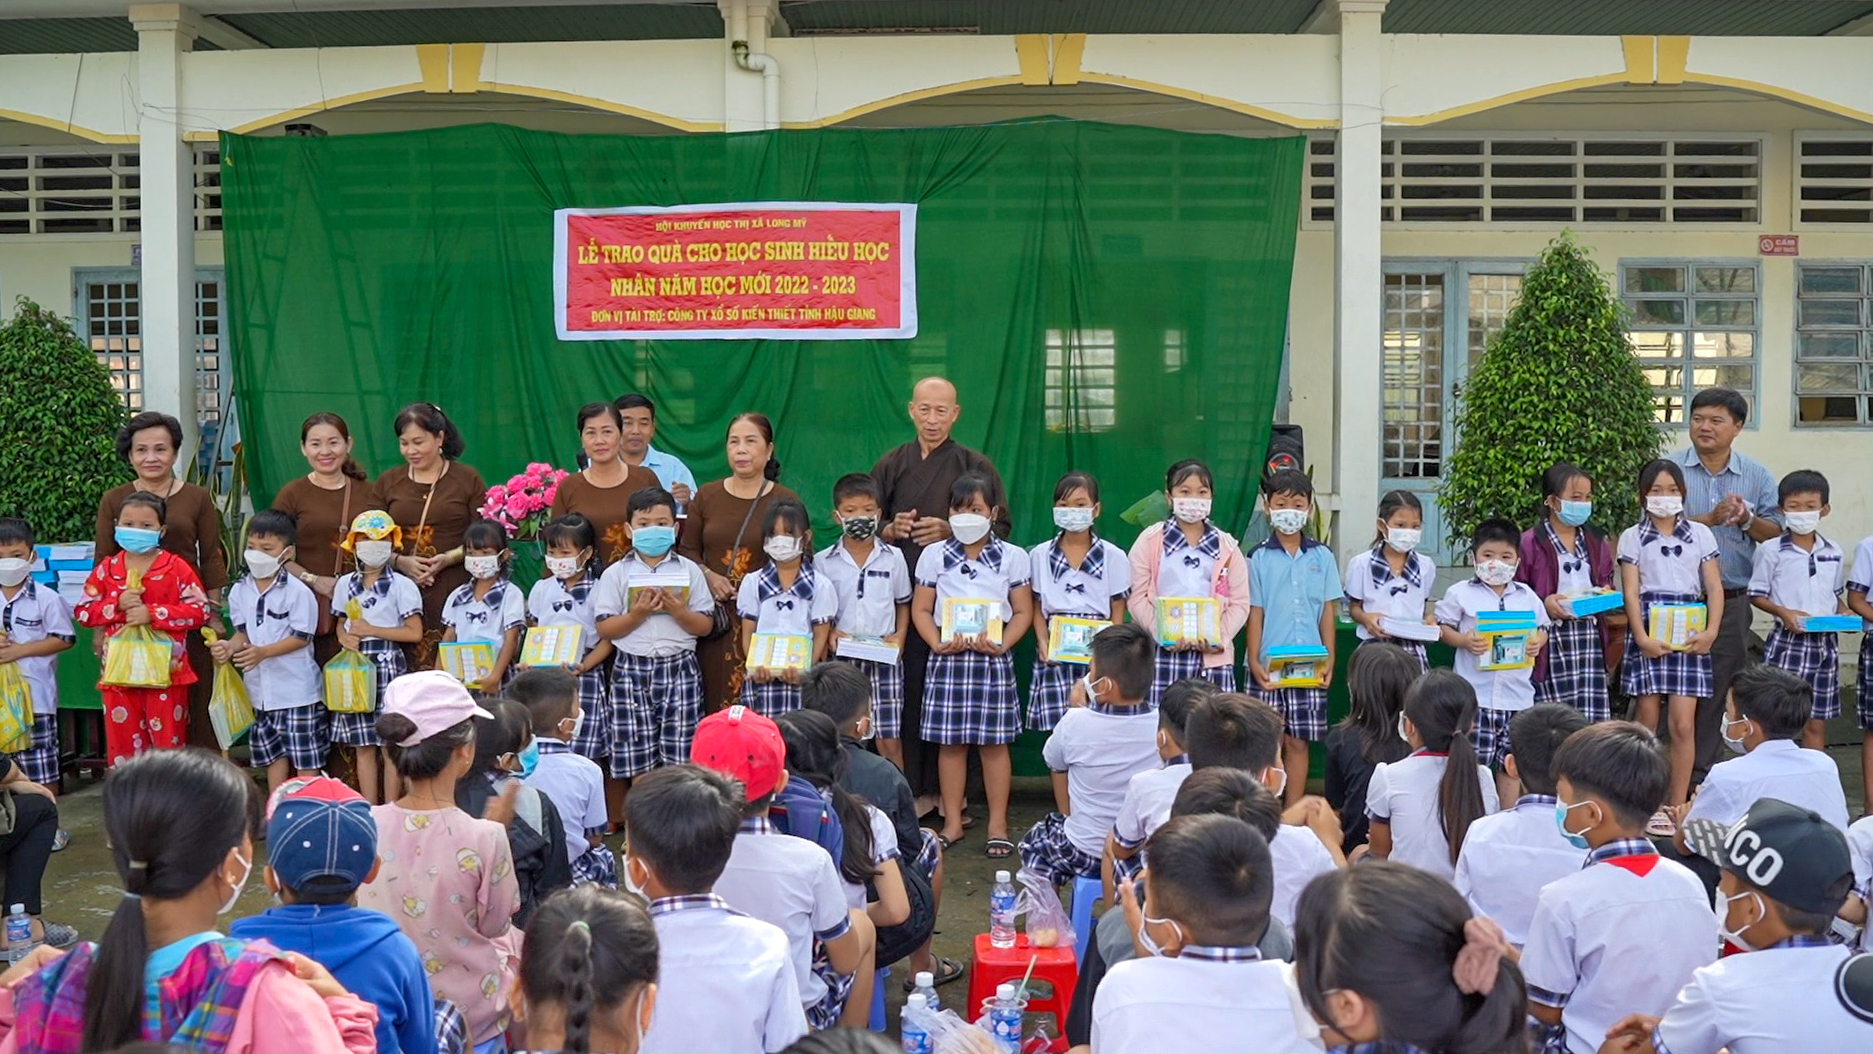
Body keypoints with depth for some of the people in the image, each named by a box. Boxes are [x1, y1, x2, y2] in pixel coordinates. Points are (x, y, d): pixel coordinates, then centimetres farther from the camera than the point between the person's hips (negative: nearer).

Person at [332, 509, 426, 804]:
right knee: (363, 745, 7)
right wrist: (344, 635, -4)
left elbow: (415, 633, -7)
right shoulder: (345, 584, 10)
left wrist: (371, 630, -11)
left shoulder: (401, 586, -4)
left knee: (390, 743, -2)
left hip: (388, 667, -4)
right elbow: (341, 623, 19)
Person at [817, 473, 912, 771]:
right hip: (840, 659, 0)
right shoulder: (823, 561, 1)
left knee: (890, 738, 1)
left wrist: (900, 635, -3)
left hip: (884, 658, 0)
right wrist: (829, 632, -12)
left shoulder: (893, 557, 4)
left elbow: (903, 604, 13)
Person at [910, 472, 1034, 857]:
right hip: (948, 658, 1)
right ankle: (952, 822, 16)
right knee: (950, 742, 5)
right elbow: (921, 609, 6)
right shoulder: (934, 555, 6)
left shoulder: (1012, 557, 4)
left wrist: (1002, 643, -12)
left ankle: (998, 826, 11)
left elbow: (1023, 611, 4)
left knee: (994, 742, 2)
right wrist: (938, 643, -11)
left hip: (993, 658, -1)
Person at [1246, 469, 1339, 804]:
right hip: (1270, 666, -1)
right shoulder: (1259, 558, 1)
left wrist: (1329, 659, -1)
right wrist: (1254, 662, -7)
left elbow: (1328, 611, 7)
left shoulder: (1322, 557, 6)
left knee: (1298, 741, 6)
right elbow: (1255, 613, 0)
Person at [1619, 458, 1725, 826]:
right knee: (1646, 720, 2)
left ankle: (1677, 806, 5)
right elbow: (1630, 592, -3)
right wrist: (1642, 638, -14)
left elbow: (1715, 588, 5)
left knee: (1683, 723, -3)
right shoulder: (1633, 537, 5)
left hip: (1689, 636, 1)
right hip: (1648, 635, -1)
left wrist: (1711, 631, -9)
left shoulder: (1700, 534, 9)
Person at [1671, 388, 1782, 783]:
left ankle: (1703, 772, 16)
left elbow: (1775, 532, 7)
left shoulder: (1757, 476, 9)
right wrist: (1711, 519, -18)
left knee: (1720, 691, 7)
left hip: (1732, 601, 3)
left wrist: (1746, 519, -12)